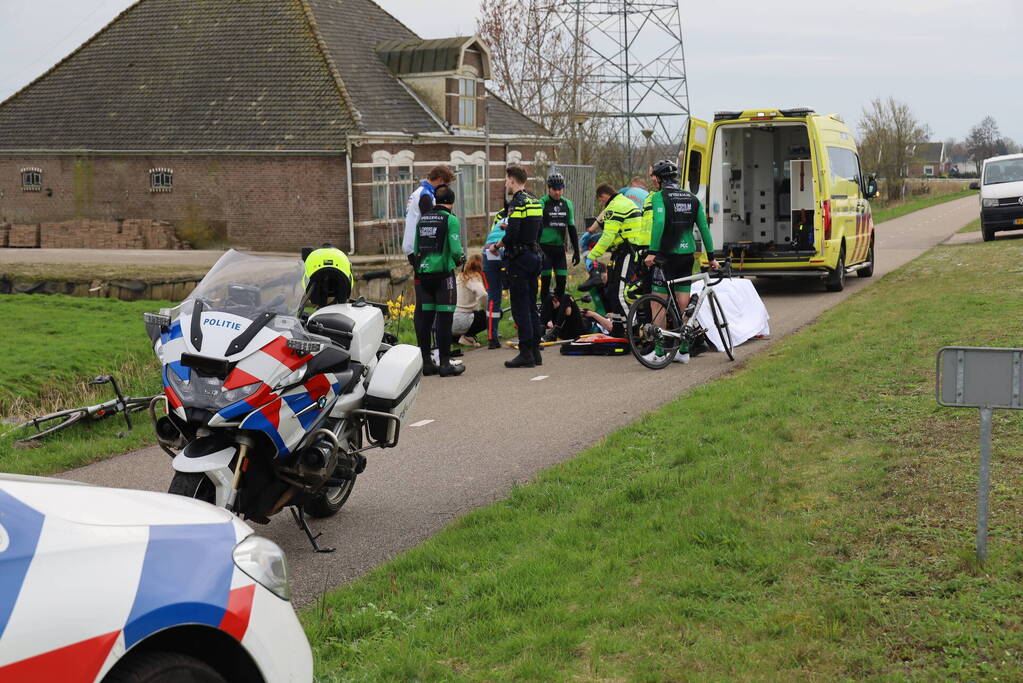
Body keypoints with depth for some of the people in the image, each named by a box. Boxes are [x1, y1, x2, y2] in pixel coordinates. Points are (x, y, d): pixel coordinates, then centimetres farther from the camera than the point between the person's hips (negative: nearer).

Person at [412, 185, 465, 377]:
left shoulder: (422, 219, 11)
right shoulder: (451, 220, -6)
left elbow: (415, 249, 11)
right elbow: (456, 249, -13)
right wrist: (460, 259, 7)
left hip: (423, 273, 5)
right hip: (443, 273, -5)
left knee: (424, 318, 7)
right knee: (444, 318, -2)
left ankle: (426, 362, 12)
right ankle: (445, 363, -1)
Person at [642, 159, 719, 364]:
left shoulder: (658, 196, -6)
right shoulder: (692, 199, 12)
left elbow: (659, 223, -20)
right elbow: (704, 228, 11)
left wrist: (652, 252, -21)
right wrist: (711, 256, 15)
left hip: (667, 255, -6)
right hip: (687, 255, 6)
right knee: (683, 305, 10)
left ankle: (659, 351, -3)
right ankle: (684, 350, 14)